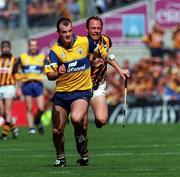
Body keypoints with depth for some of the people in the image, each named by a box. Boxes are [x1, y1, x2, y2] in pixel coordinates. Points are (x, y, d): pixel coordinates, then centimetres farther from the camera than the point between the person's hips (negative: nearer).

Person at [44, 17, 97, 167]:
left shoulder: (85, 42, -6)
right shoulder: (55, 50, -10)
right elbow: (49, 75, -19)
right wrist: (58, 73, -40)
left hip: (82, 91, -2)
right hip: (61, 93, 2)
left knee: (76, 118, -31)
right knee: (57, 131, 2)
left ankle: (80, 136, 5)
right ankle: (60, 158, 29)